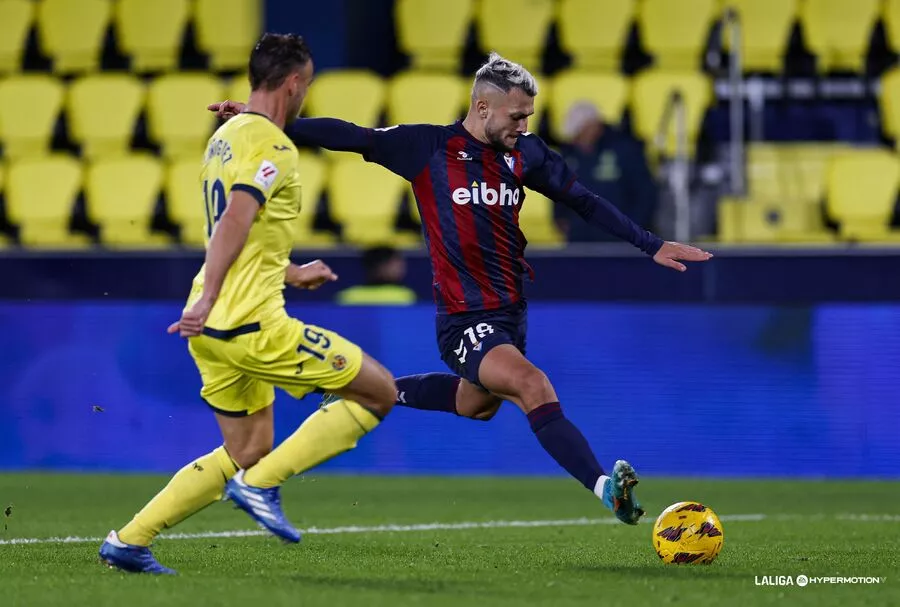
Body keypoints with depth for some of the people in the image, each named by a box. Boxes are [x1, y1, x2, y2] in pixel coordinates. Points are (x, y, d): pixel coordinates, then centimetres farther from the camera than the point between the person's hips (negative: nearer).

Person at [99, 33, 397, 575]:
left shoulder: (227, 135, 17)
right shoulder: (274, 148, -12)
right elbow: (236, 220, -26)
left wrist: (291, 273, 39)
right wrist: (208, 299, -31)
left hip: (216, 328, 10)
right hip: (253, 326, -10)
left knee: (248, 452, 18)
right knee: (379, 392, -1)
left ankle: (129, 540, 12)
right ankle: (261, 484, -5)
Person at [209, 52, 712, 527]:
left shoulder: (525, 154, 3)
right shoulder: (429, 147, -10)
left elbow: (584, 201, 13)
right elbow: (353, 138, -8)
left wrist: (651, 245, 11)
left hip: (513, 308, 7)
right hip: (464, 317, -7)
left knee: (477, 403, 25)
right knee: (533, 386, -26)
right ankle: (606, 487, -35)